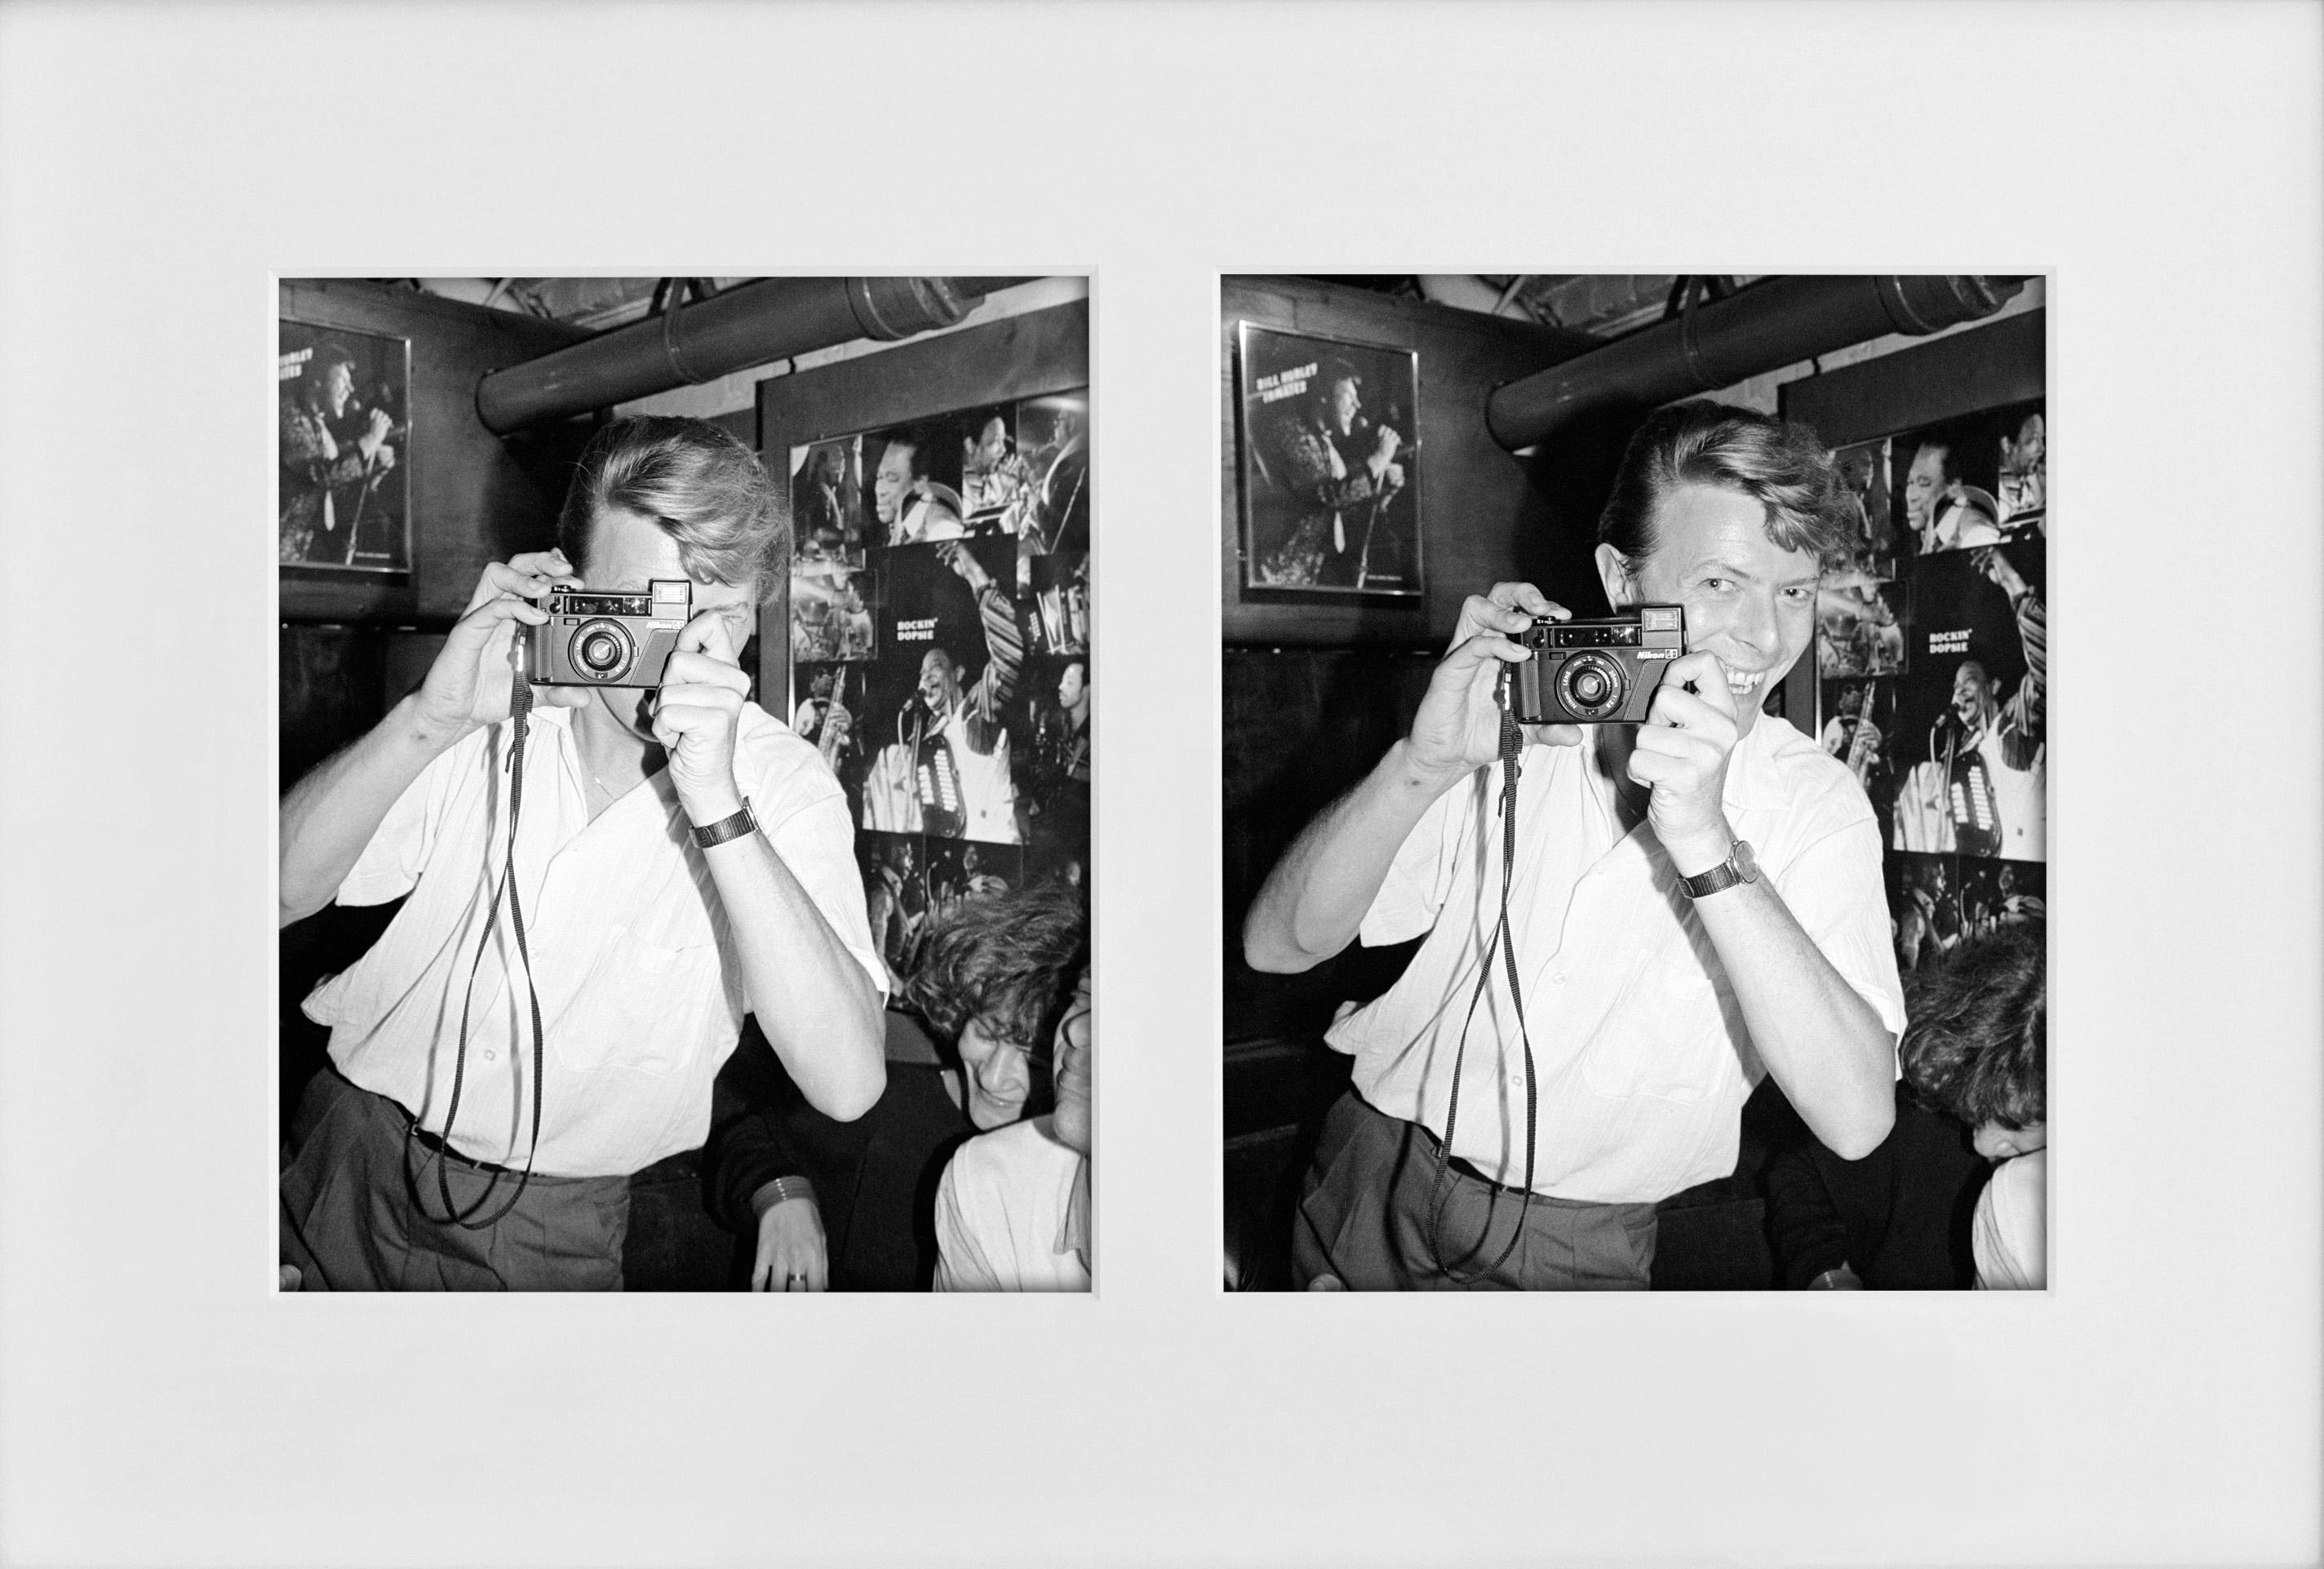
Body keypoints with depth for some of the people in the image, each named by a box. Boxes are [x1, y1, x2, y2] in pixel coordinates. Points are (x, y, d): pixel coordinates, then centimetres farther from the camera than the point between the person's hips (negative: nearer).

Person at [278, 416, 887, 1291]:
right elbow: (280, 891, -15)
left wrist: (719, 809, -37)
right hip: (360, 1164, 2)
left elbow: (848, 1085, -30)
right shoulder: (489, 727, -10)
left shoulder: (784, 785, -17)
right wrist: (432, 719, -29)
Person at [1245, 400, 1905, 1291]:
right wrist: (1424, 766, -29)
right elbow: (1277, 945, -13)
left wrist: (1709, 845, -35)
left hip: (1577, 1252, -1)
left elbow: (1857, 1118, -27)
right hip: (1374, 1191, 1)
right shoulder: (1514, 724, -10)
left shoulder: (1816, 803, -14)